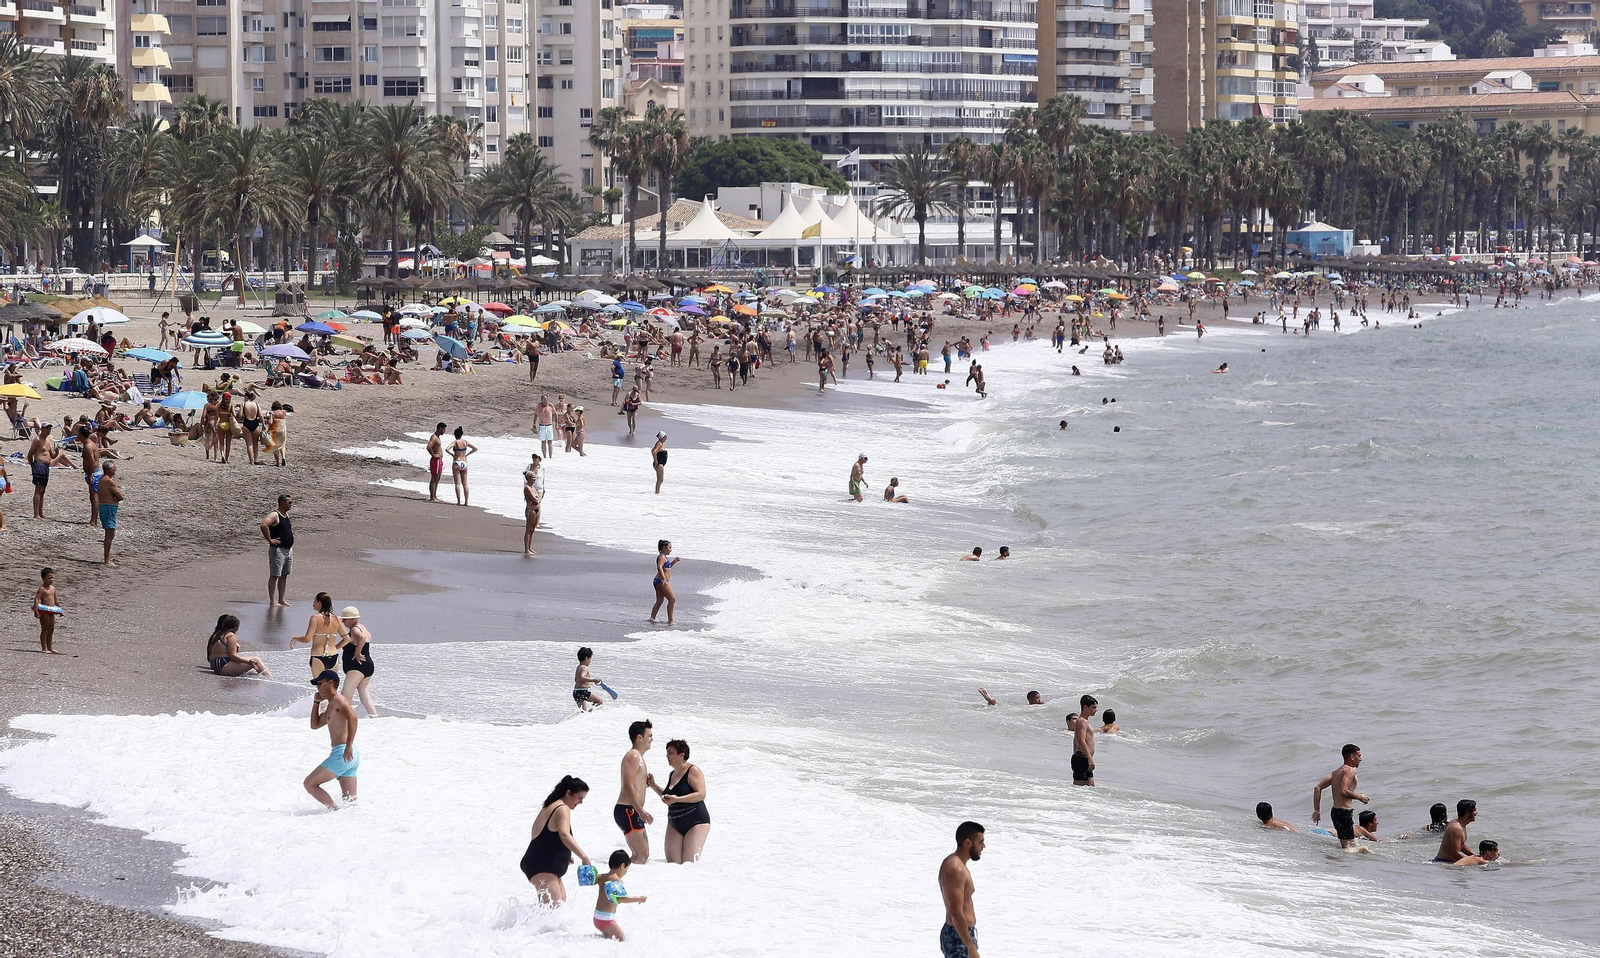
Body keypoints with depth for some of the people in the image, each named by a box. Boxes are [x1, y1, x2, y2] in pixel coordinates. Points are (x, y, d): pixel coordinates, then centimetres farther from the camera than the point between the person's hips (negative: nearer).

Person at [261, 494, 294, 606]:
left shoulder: (286, 514, 15)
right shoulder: (274, 515, -13)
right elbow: (263, 525, -29)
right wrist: (270, 540, -23)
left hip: (288, 549, 9)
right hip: (278, 549, -9)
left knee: (284, 576, 11)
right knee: (274, 575, -4)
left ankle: (281, 600, 16)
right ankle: (271, 601, -2)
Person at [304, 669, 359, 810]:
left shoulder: (338, 700, -6)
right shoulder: (330, 707, 24)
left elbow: (352, 717, -23)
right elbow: (315, 725, 33)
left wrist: (349, 746, -29)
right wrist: (316, 702, 22)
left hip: (342, 752, -10)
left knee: (310, 784, -4)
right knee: (350, 801, 6)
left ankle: (335, 810, -12)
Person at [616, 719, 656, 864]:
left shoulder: (638, 757, 21)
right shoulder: (633, 756, -12)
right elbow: (628, 787, -21)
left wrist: (647, 782, 10)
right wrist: (641, 811, -26)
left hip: (633, 812, 11)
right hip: (627, 810, -11)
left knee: (643, 855, 13)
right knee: (641, 855, -15)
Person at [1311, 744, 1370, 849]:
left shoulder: (1335, 772, 18)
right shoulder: (1350, 771, -9)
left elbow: (1317, 788, 14)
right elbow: (1343, 791, -23)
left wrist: (1316, 810, 14)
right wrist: (1360, 797, -7)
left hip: (1335, 811, 9)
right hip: (1344, 812, -9)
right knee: (1349, 846, -12)